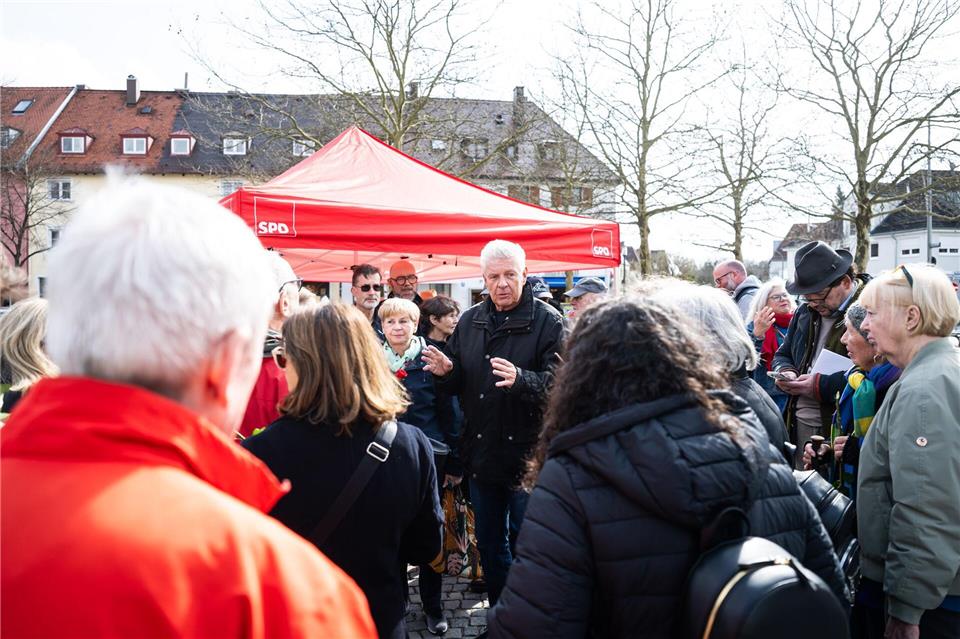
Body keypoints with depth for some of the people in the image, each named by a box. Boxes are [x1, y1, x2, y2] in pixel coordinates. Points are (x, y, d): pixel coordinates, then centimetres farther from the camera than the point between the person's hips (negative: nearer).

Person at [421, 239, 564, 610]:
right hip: (481, 455, 6)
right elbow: (457, 384, 13)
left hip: (526, 457, -5)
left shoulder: (547, 322, -10)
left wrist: (520, 379, -37)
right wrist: (446, 371, -9)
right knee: (489, 544, 18)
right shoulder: (470, 321, 8)